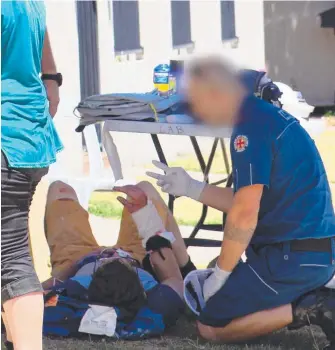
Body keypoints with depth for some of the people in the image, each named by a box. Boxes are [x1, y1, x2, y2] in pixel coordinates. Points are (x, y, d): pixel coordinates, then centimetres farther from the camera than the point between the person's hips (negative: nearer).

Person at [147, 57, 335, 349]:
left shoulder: (250, 128, -17)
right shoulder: (268, 117, 15)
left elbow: (244, 215, -21)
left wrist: (221, 273, -10)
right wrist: (191, 188, 19)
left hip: (292, 257, -10)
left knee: (211, 327, 1)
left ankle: (307, 310, -11)